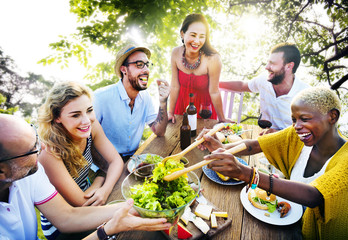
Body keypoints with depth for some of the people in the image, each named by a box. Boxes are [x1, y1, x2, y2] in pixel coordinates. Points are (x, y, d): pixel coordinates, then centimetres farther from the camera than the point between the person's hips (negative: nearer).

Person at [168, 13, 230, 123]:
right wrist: (170, 113, -3)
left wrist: (222, 119, -11)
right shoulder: (176, 53, -17)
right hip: (182, 105, 3)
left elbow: (214, 93, -20)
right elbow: (174, 86, -9)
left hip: (204, 106, -3)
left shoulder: (213, 59, -29)